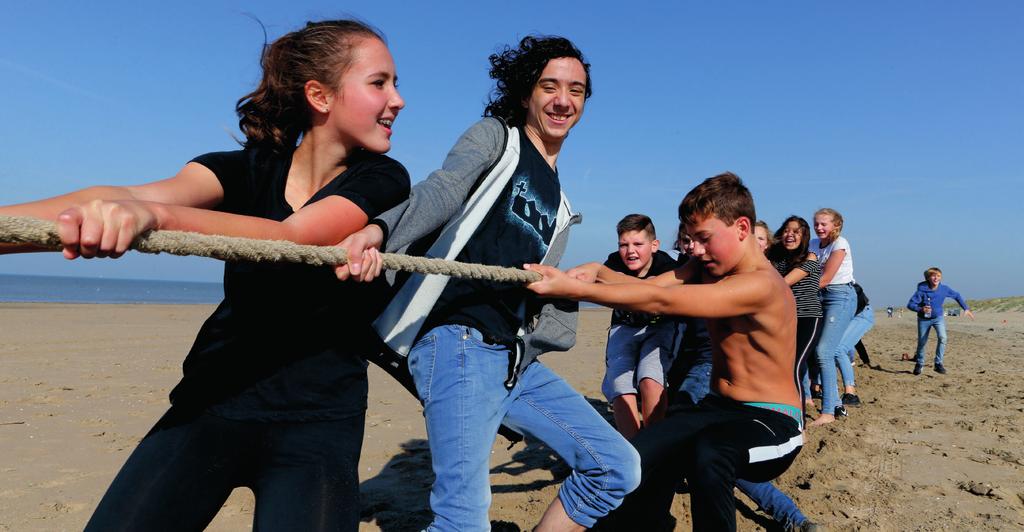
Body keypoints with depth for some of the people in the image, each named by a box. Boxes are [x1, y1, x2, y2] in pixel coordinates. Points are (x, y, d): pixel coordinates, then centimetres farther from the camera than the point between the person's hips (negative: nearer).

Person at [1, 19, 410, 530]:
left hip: (316, 418, -2)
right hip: (212, 400, 3)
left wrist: (153, 215, -40)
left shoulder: (382, 178, -8)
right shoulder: (247, 168, -1)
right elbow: (131, 196, -19)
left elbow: (289, 238, -25)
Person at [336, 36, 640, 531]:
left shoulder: (559, 205, 24)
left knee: (617, 467, 8)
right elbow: (442, 190, -17)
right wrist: (379, 230, -37)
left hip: (516, 359, 8)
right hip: (460, 345, -8)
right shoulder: (495, 136, 4)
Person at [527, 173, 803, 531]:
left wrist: (573, 288, -35)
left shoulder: (761, 285, -24)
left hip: (771, 422, -7)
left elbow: (660, 301, -31)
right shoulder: (707, 268, 5)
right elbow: (649, 284, -6)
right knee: (637, 460, -12)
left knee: (708, 455, -38)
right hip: (719, 408, 8)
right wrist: (598, 273, -26)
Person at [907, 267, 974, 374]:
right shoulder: (922, 290, -21)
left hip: (938, 318, 1)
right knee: (921, 342, 8)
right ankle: (919, 364, 31)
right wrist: (920, 309, -40)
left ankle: (938, 363, -12)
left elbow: (957, 296, 6)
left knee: (942, 337, -23)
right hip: (924, 319, -1)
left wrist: (966, 308, 6)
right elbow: (910, 304, -22)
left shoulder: (944, 289, -13)